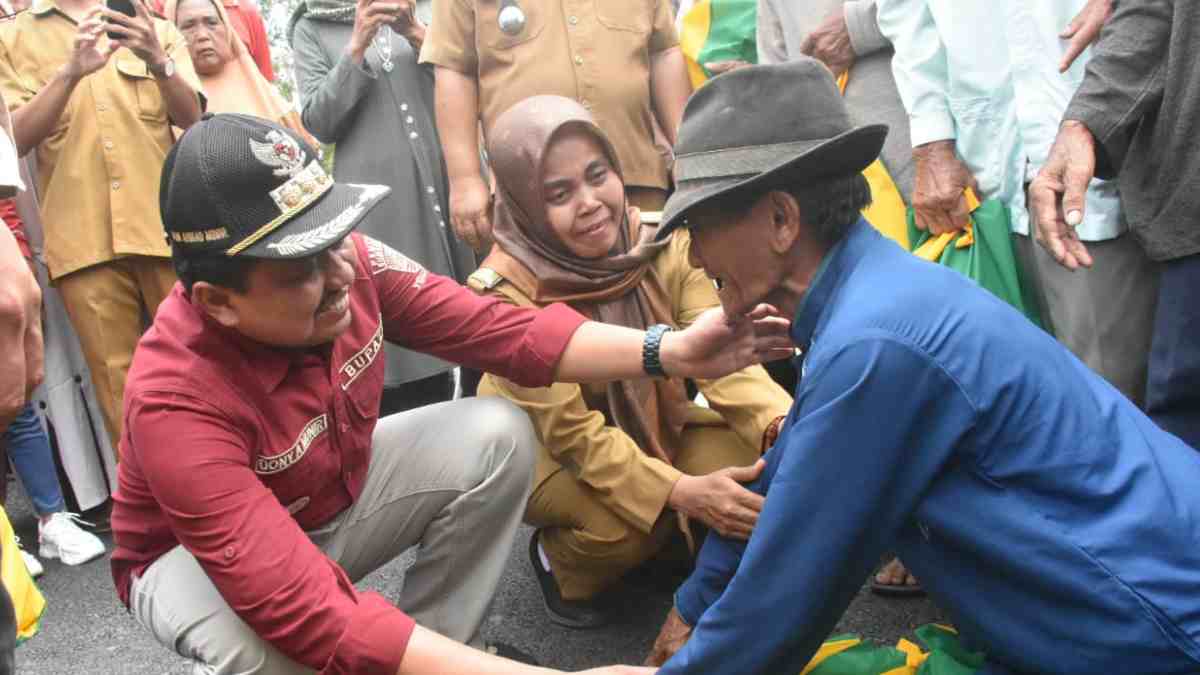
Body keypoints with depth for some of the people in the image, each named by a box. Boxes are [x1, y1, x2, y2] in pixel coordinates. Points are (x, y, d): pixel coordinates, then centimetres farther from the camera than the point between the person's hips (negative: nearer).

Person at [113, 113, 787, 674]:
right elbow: (315, 617, -45)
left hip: (339, 488, 5)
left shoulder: (353, 263, -25)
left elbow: (502, 330, -16)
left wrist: (671, 352, -28)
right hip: (196, 555, -4)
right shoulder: (178, 400, -38)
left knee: (497, 434, -16)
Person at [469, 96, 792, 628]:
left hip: (651, 424, 4)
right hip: (541, 449, -4)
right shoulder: (505, 292, -27)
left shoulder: (662, 243, -16)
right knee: (624, 522, -33)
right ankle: (559, 562, 4)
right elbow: (568, 430, -28)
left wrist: (779, 422, -42)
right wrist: (680, 491, -40)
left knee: (750, 467, -21)